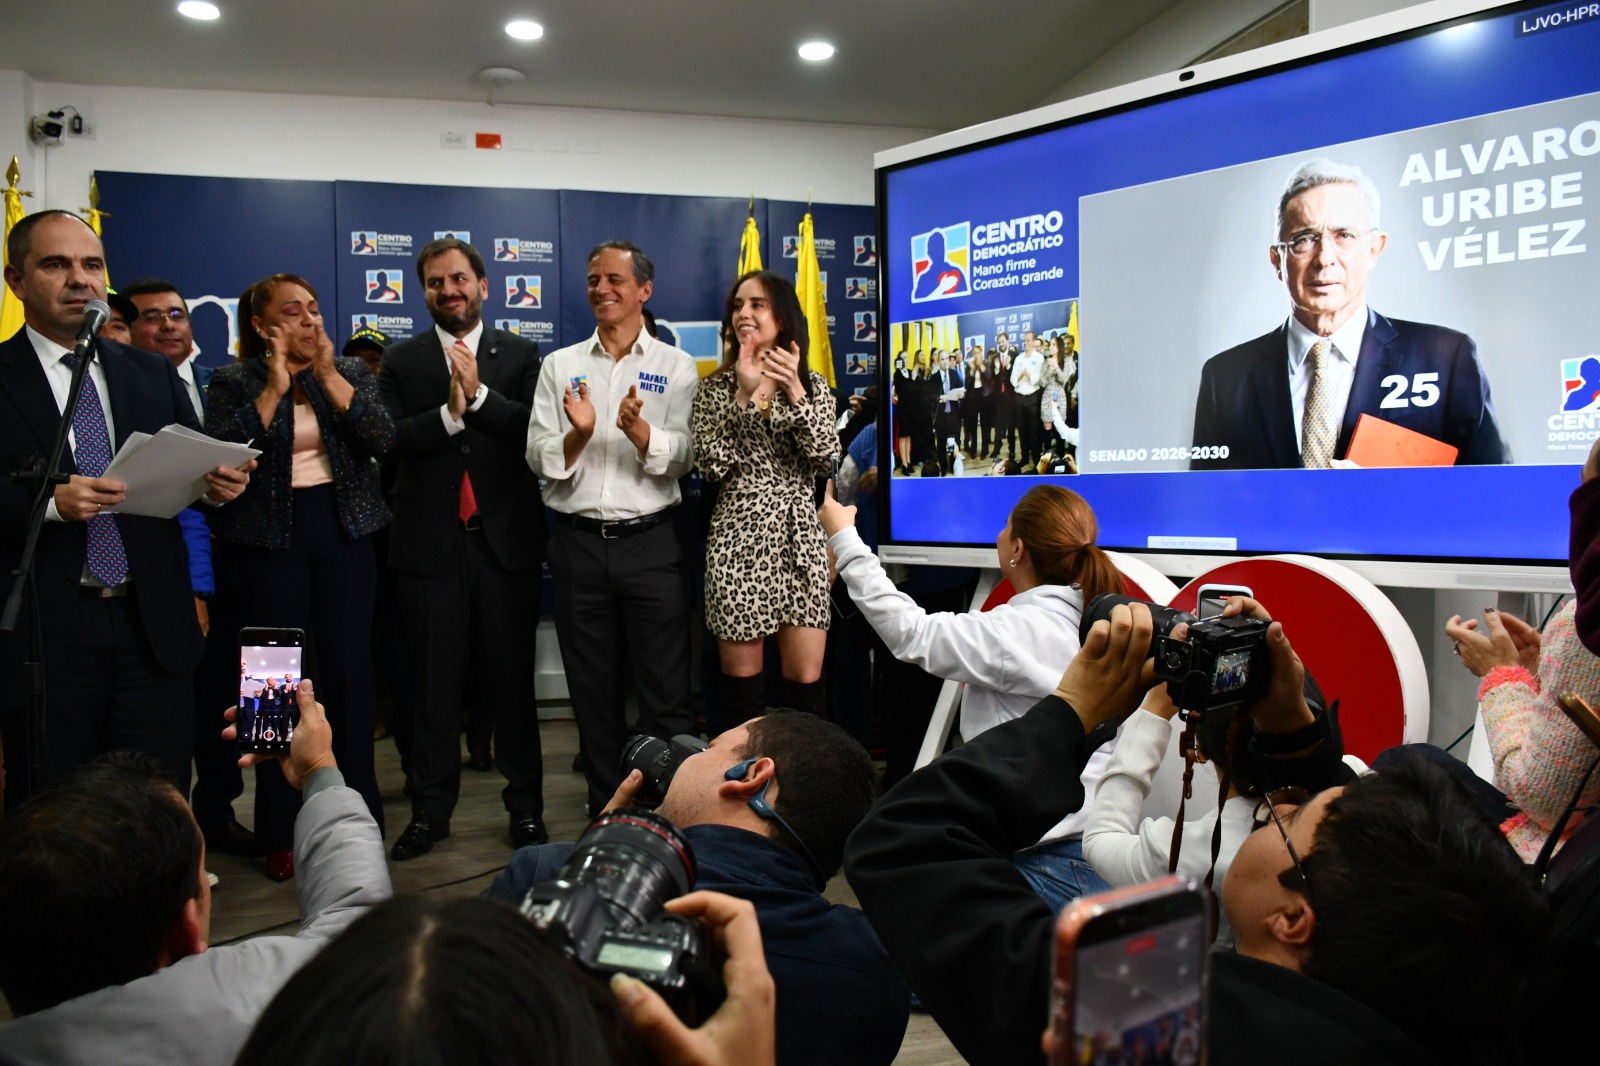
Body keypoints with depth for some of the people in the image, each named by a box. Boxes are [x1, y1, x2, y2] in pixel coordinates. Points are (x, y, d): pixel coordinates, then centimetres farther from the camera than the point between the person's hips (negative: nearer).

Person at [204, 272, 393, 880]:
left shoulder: (351, 373, 9)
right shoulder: (232, 382, 3)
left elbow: (382, 440, -7)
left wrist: (328, 376, -11)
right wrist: (275, 387, -13)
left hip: (342, 533, 2)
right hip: (268, 540, -2)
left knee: (351, 671, 3)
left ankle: (360, 818, 17)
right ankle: (280, 834, 13)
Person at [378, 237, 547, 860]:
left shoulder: (520, 355, 7)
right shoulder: (401, 361, 8)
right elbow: (389, 440, -5)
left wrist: (479, 394, -16)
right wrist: (448, 413, -18)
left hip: (506, 539, -1)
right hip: (431, 542, 1)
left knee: (512, 677, 6)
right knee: (436, 682, 7)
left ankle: (526, 805, 17)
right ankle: (431, 809, 19)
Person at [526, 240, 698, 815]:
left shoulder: (675, 366, 5)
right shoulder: (560, 365, 10)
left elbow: (683, 457, -3)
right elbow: (539, 459, 4)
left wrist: (638, 429, -21)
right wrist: (578, 434, -16)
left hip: (649, 540, -2)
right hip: (577, 542, 2)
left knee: (666, 690, 0)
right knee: (593, 691, 11)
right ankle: (607, 807, 24)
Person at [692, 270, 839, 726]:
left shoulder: (814, 384, 9)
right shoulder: (715, 389, 6)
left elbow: (826, 457, -6)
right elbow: (712, 464, -8)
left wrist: (795, 392, -15)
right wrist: (745, 395, -13)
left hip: (799, 537, 1)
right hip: (738, 538, 0)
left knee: (806, 678, 0)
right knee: (740, 677, 5)